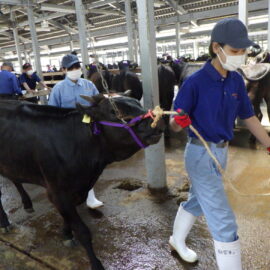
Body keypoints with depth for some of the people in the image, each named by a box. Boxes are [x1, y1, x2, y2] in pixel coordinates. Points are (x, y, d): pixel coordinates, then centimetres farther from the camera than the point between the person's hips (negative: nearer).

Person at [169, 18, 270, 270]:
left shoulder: (236, 80, 0)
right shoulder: (195, 82, -20)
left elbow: (248, 117, 9)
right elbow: (174, 125, -16)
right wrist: (179, 122, -38)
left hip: (221, 152, 8)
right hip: (201, 154, -7)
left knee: (196, 201, 25)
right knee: (223, 221, -1)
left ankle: (177, 241, 50)